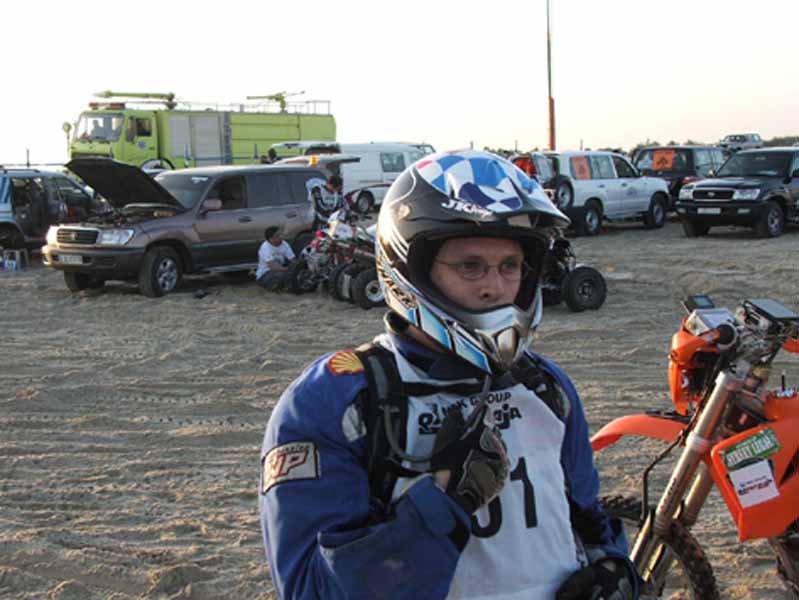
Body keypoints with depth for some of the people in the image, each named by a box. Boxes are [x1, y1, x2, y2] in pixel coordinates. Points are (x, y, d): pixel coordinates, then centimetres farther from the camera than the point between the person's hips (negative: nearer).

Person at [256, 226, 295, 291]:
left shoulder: (284, 244, -5)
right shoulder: (265, 247, -23)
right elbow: (273, 267, -32)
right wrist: (288, 269, -39)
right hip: (263, 276, -7)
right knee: (281, 274, -36)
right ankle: (270, 287, -6)